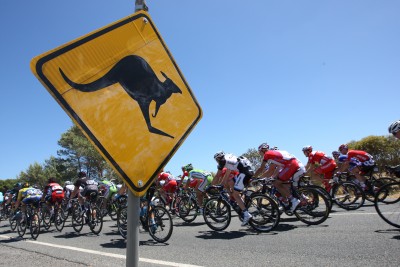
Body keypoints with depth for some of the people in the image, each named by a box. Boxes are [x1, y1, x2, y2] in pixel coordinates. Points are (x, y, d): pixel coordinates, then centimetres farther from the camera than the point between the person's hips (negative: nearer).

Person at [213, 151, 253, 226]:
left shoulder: (223, 161, 3)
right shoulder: (228, 158, 27)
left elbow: (217, 176, 8)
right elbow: (227, 174, 35)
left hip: (245, 172, -9)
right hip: (250, 170, 9)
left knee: (235, 195, -4)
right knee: (230, 182, 21)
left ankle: (247, 215, -10)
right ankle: (242, 204, 19)